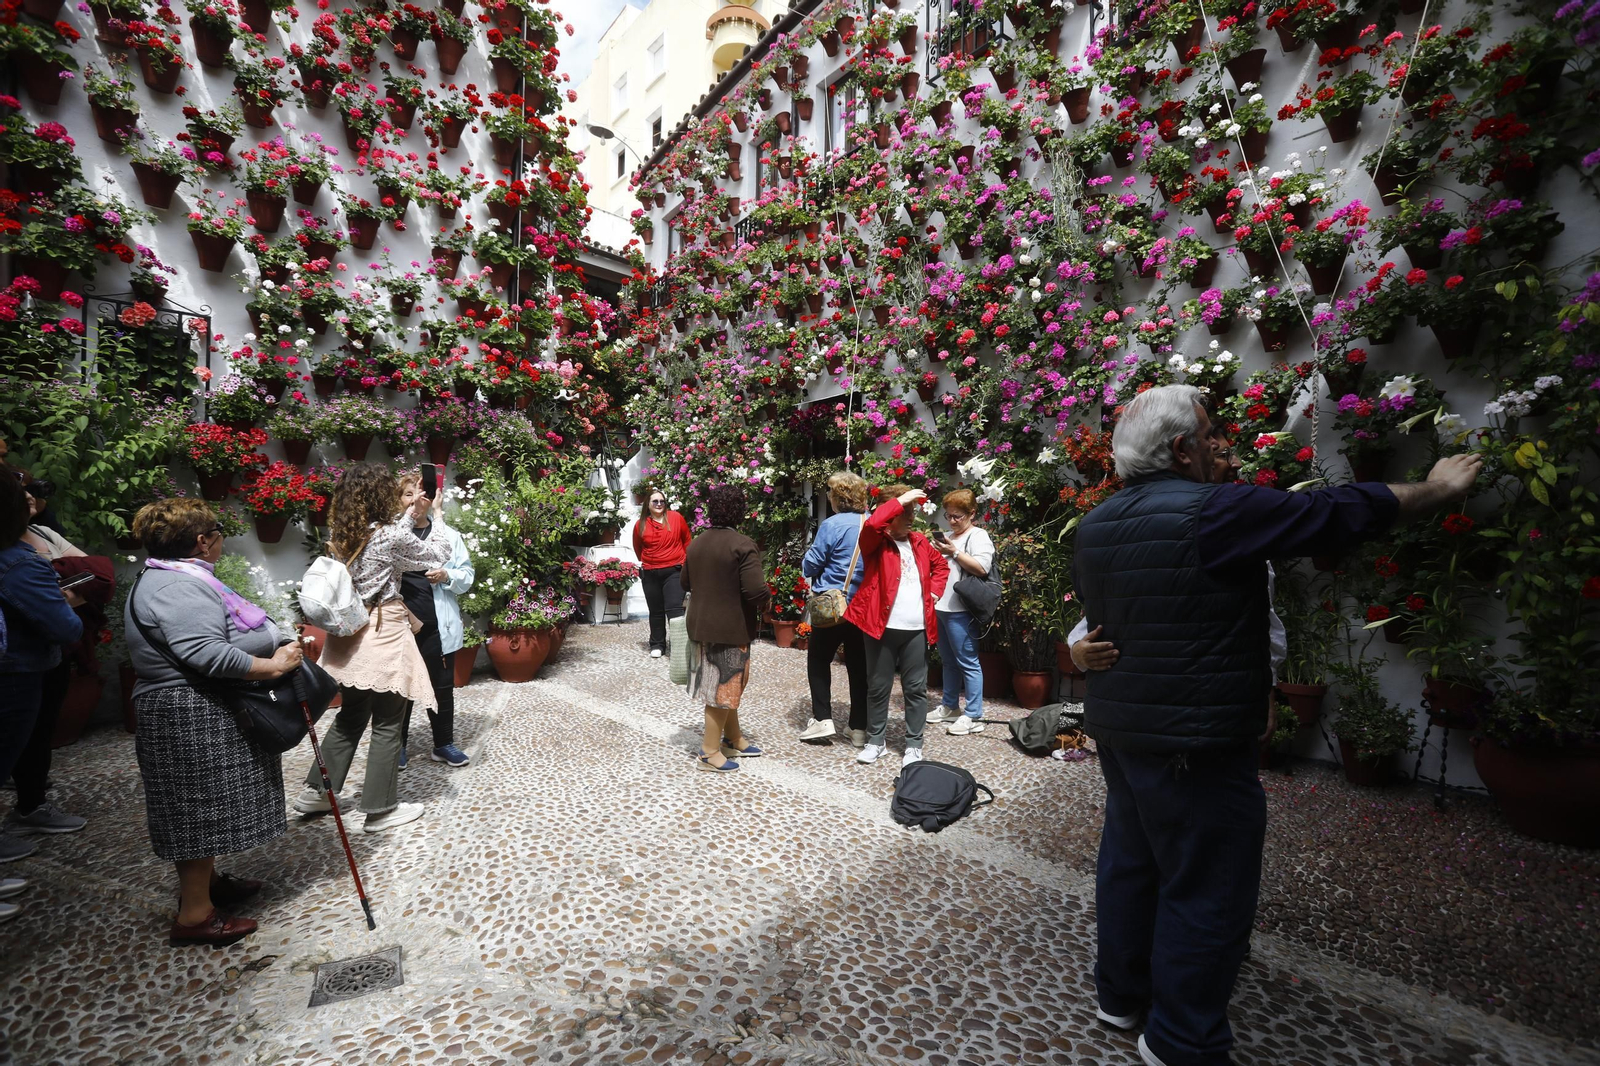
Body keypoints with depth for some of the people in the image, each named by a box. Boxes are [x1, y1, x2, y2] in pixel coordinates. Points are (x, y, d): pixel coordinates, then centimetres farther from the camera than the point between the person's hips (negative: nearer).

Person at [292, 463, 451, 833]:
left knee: (351, 715, 23)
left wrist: (411, 513, 21)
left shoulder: (342, 535, 4)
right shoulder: (390, 535, -17)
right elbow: (437, 556, -3)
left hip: (350, 634, 7)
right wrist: (436, 518, 8)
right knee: (387, 723, 5)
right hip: (383, 634, -7)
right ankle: (380, 809, 16)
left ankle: (316, 791, 33)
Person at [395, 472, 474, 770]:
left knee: (442, 686, 11)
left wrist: (447, 576, -16)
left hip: (438, 624, 2)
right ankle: (398, 744, 30)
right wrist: (408, 514, -30)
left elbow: (467, 575, 6)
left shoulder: (447, 533, 5)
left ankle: (444, 744, 26)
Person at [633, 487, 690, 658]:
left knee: (674, 609, -12)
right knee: (656, 611, 12)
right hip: (650, 574, 3)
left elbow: (687, 541, 8)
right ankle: (657, 645, 24)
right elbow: (638, 548, 17)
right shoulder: (640, 524, 0)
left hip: (674, 571, -2)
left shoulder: (676, 518, -5)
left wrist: (684, 560, 12)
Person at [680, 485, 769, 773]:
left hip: (701, 624, 8)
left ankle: (733, 739, 34)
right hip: (731, 627, -8)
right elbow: (756, 591, -25)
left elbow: (685, 583, 14)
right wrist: (765, 600, -4)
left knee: (726, 683, 21)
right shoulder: (743, 545, -18)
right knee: (724, 687, 5)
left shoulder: (696, 543, 5)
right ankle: (709, 753, 15)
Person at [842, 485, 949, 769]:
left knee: (916, 688, 9)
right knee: (878, 687, 8)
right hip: (883, 625, -4)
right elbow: (872, 523, -28)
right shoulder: (876, 542, -4)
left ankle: (914, 745, 22)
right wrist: (901, 500, -21)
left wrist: (934, 592, 13)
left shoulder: (920, 542, 12)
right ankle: (875, 740, 24)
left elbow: (941, 565, 28)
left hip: (916, 628, 4)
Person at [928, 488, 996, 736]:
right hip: (941, 607, 9)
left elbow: (982, 568, -18)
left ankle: (973, 716, 2)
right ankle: (950, 707, 28)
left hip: (960, 611, -9)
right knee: (949, 661, 17)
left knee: (967, 662, -5)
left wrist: (955, 553, -19)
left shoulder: (979, 536, -5)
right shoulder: (949, 537, 20)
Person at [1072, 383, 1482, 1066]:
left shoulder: (1094, 526, 4)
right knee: (1205, 889, 8)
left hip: (1117, 728, 8)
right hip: (1192, 743, -8)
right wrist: (1437, 488, 9)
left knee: (1128, 857, 21)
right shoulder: (1214, 513, -19)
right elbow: (1339, 514, -7)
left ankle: (1120, 994, 38)